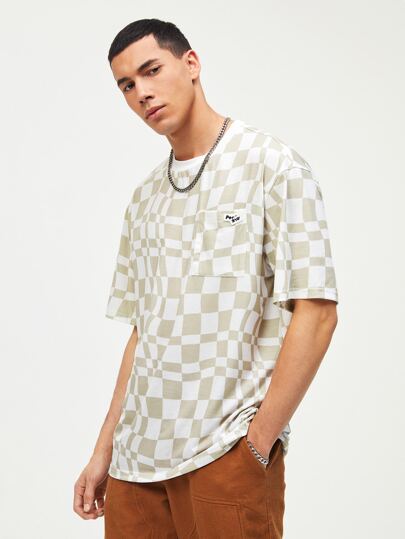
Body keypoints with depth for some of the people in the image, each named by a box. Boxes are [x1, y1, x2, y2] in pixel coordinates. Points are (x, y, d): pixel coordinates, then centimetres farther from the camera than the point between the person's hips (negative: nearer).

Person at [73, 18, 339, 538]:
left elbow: (316, 312, -10)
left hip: (225, 455, -5)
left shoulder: (272, 165, -3)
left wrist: (257, 444, -13)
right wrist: (104, 450, 11)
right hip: (137, 457, 6)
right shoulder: (144, 199, 15)